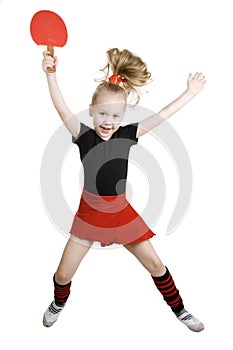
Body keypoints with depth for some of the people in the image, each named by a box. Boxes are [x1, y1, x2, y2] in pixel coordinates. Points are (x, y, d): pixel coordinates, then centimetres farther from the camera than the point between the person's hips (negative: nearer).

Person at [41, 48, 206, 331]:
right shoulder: (83, 135, -9)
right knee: (63, 274, 5)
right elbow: (61, 108, -23)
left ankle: (178, 309, 34)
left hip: (121, 212, 2)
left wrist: (191, 92, 0)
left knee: (155, 264, 9)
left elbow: (162, 115, -3)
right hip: (90, 213, -1)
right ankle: (59, 303, 41)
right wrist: (50, 74, -36)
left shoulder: (127, 135, -4)